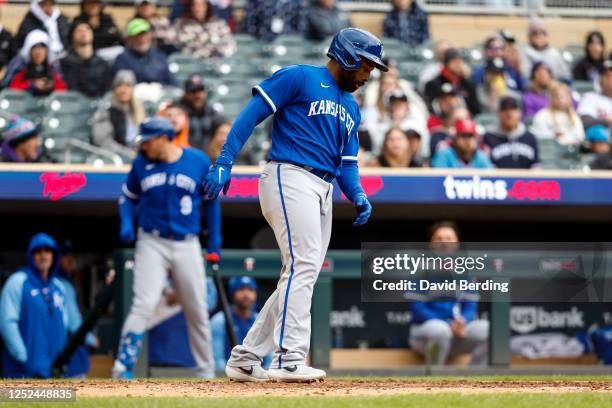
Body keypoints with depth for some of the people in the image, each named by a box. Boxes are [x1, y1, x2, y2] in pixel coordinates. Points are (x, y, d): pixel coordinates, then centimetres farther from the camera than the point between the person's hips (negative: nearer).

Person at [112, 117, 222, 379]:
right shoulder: (141, 164, 1)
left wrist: (214, 244, 8)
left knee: (198, 312, 7)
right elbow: (128, 198, 13)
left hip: (187, 246, 1)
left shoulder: (199, 162, -1)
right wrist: (127, 225, -6)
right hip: (152, 244, -1)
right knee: (144, 305, -16)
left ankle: (206, 372, 19)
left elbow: (211, 201, 9)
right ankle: (123, 367, -17)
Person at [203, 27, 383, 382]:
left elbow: (347, 164, 20)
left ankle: (245, 359, 11)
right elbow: (251, 115, -6)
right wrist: (224, 162, -16)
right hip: (290, 178, -9)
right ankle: (290, 360, -27)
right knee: (303, 264, -20)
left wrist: (358, 195, -1)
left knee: (301, 275, 6)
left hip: (323, 192, 9)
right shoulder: (299, 78, 0)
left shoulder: (351, 107, 23)